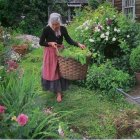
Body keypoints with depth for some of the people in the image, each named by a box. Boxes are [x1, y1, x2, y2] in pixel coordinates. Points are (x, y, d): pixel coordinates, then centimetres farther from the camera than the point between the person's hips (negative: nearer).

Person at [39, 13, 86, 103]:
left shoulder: (63, 29, -9)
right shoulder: (46, 29, -18)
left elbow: (69, 39, -2)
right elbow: (41, 42, -9)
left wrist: (78, 44, -15)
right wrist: (50, 43, -24)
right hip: (50, 53, -3)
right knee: (51, 72, 5)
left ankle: (59, 92, 19)